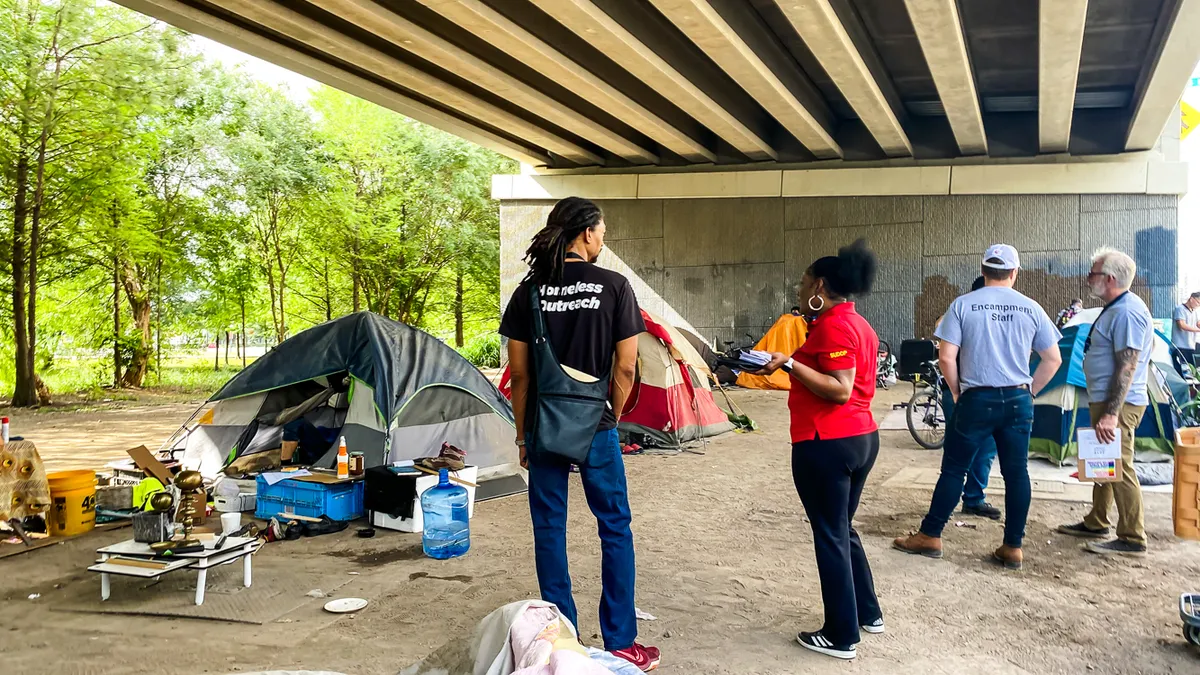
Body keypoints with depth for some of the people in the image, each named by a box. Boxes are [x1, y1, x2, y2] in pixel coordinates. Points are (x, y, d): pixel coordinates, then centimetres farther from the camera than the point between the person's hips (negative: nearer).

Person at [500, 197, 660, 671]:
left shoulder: (529, 291, 0)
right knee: (615, 529, 9)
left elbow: (519, 373, 1)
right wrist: (612, 418, 9)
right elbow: (625, 368, -6)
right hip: (595, 428, -2)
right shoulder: (614, 287, -6)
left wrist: (522, 433, 10)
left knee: (549, 530, 11)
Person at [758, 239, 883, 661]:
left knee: (830, 535, 0)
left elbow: (839, 389, -22)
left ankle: (841, 636, 9)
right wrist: (798, 365, 25)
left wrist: (790, 364, -22)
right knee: (843, 529, 22)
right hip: (862, 436, 10)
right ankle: (869, 614, 31)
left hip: (827, 443, -10)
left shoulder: (832, 326, -16)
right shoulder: (858, 324, 15)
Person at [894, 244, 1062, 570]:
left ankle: (930, 536, 14)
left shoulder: (963, 305, -3)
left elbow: (946, 356, -8)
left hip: (976, 399, -2)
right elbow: (1053, 360, 5)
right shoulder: (1031, 308, 3)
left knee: (953, 469, 7)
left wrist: (957, 391, 6)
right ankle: (1013, 548, 13)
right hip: (1018, 401, 2)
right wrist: (1028, 392, 14)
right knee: (1016, 473, 9)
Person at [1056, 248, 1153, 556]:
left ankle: (1132, 539, -2)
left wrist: (1111, 414, -27)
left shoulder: (1127, 312, -18)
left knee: (1120, 468, -7)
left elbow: (1127, 367, -24)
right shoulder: (1115, 309, 15)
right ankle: (1096, 523, 30)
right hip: (1106, 402, 11)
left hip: (1118, 404, -11)